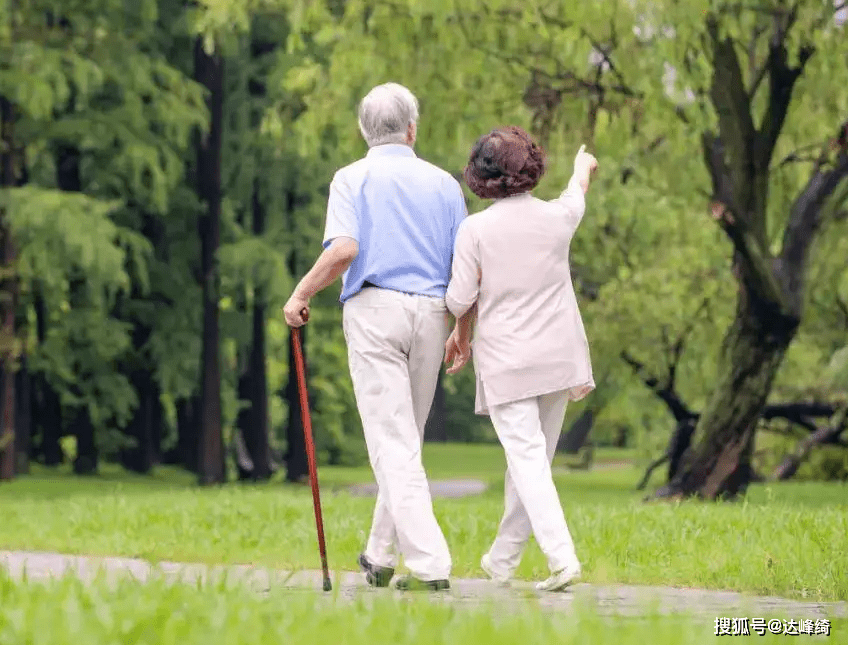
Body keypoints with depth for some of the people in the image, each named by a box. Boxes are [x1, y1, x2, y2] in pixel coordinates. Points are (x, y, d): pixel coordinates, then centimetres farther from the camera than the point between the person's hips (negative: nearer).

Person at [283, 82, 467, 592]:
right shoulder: (444, 184, 11)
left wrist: (302, 294, -3)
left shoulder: (353, 178, 1)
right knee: (406, 440, 16)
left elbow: (344, 249, -15)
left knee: (393, 444, -7)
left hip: (374, 307, -4)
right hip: (430, 313, 4)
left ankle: (430, 565, -17)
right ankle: (381, 558, 24)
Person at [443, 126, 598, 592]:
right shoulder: (557, 217, 1)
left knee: (527, 456, -9)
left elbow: (460, 299, -6)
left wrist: (460, 335, 16)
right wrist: (582, 166, 49)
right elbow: (576, 194, 26)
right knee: (534, 455, 13)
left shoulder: (475, 229, -9)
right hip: (558, 356, 4)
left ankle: (561, 556, -25)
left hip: (506, 361, -4)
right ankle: (502, 560, 23)